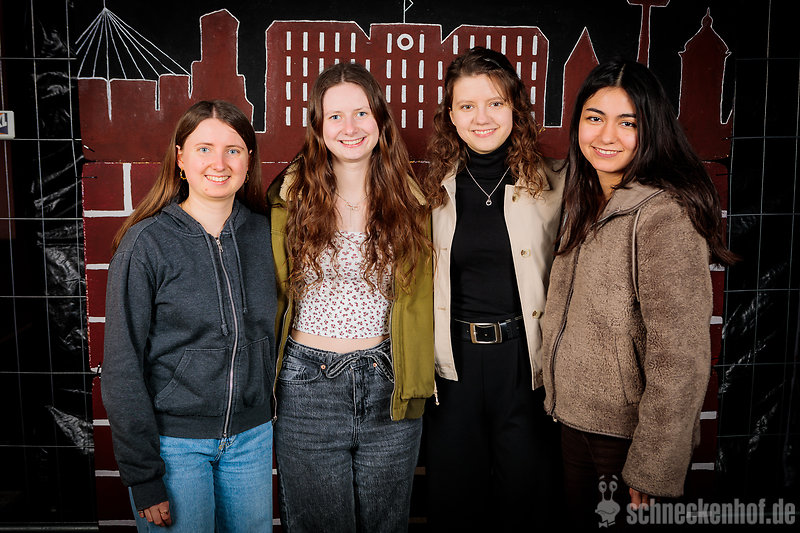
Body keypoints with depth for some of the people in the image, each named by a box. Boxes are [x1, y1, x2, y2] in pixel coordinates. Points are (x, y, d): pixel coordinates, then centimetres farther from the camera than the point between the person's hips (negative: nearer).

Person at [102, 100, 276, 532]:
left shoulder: (264, 232, -1)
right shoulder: (146, 243, -13)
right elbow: (122, 366, -10)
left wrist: (270, 412, 9)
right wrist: (142, 475, -11)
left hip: (252, 435, 4)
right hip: (174, 442, -4)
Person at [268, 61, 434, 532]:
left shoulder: (409, 199, 0)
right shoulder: (292, 196, -3)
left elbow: (421, 296, 6)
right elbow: (274, 291, 3)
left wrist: (416, 378, 5)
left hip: (388, 388, 1)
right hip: (308, 385, -1)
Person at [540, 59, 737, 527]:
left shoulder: (664, 213, -22)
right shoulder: (588, 205, 6)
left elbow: (680, 358, -24)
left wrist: (651, 470, -20)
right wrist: (559, 399, 13)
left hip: (628, 434, -8)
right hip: (575, 419, 8)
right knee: (582, 518, 24)